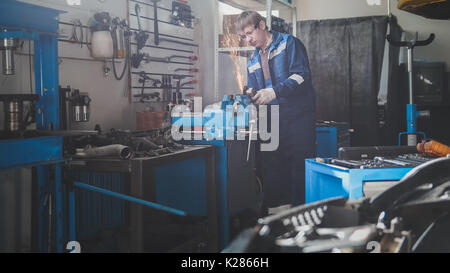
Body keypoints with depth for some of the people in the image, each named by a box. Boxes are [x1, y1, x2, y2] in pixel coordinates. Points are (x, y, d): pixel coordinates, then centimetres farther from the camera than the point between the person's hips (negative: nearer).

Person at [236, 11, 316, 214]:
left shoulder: (288, 43, 0)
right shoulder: (253, 63, 20)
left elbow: (302, 75, -13)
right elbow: (254, 95, 21)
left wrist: (274, 92, -25)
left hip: (298, 119, -6)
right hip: (272, 123, 6)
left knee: (301, 169, -7)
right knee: (271, 170, 5)